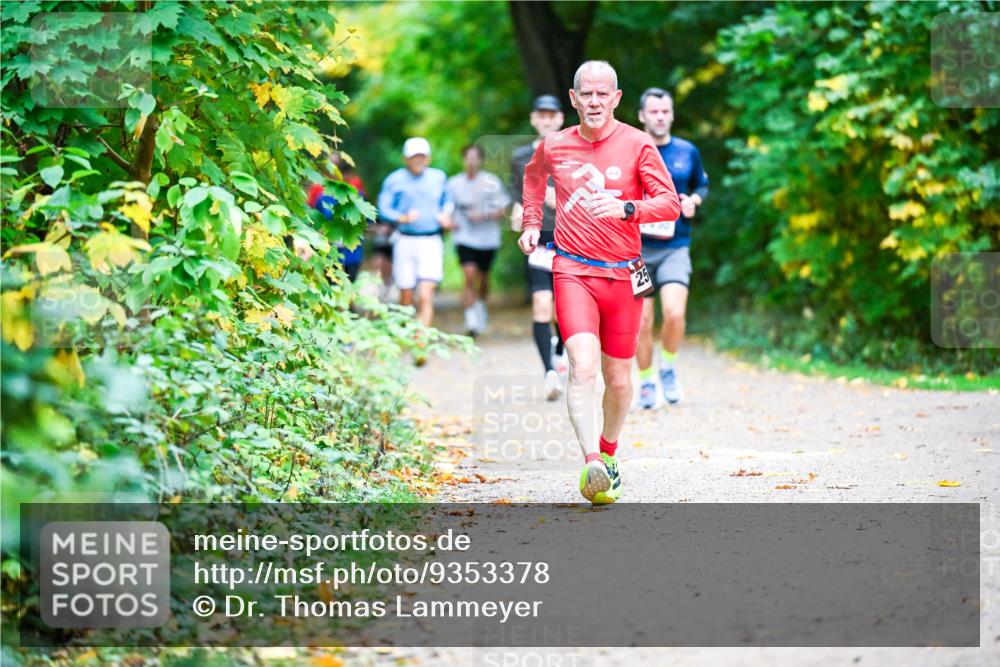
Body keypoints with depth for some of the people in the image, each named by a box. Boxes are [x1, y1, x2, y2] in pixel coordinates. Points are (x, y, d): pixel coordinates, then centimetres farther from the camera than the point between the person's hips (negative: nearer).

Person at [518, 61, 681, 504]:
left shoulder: (637, 145, -2)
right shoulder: (553, 146, 5)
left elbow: (670, 203, -8)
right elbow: (534, 175, 30)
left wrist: (626, 208, -24)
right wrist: (531, 223, 20)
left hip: (623, 276, 1)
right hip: (573, 271, 0)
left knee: (618, 378, 9)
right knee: (583, 365, -21)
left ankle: (608, 451, 36)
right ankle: (591, 463, -31)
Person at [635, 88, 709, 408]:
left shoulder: (687, 152, 5)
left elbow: (702, 185, 20)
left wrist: (693, 201, -1)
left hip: (675, 247, 0)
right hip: (637, 249, 0)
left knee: (674, 313, -19)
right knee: (642, 322, 2)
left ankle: (668, 366, 8)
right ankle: (646, 382, 21)